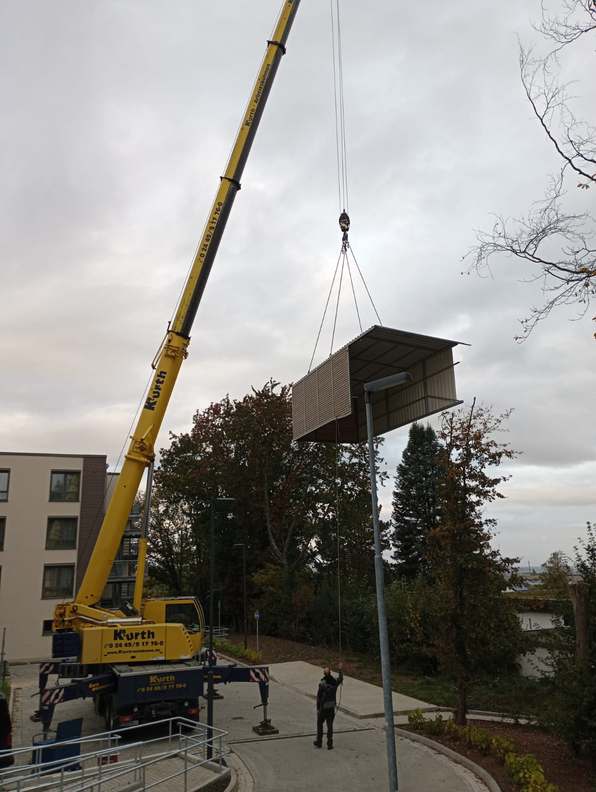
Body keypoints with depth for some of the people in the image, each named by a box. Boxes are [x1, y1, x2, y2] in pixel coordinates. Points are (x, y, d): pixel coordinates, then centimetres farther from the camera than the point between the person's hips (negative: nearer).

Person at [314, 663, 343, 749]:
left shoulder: (322, 684, -19)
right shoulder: (335, 682, -5)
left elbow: (318, 697, -15)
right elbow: (340, 679, 20)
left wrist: (318, 708, -6)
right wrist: (340, 669, 33)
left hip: (323, 707, -4)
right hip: (332, 707, 4)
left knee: (319, 724, 15)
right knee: (330, 725, 11)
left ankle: (319, 742, 23)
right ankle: (330, 744, 11)